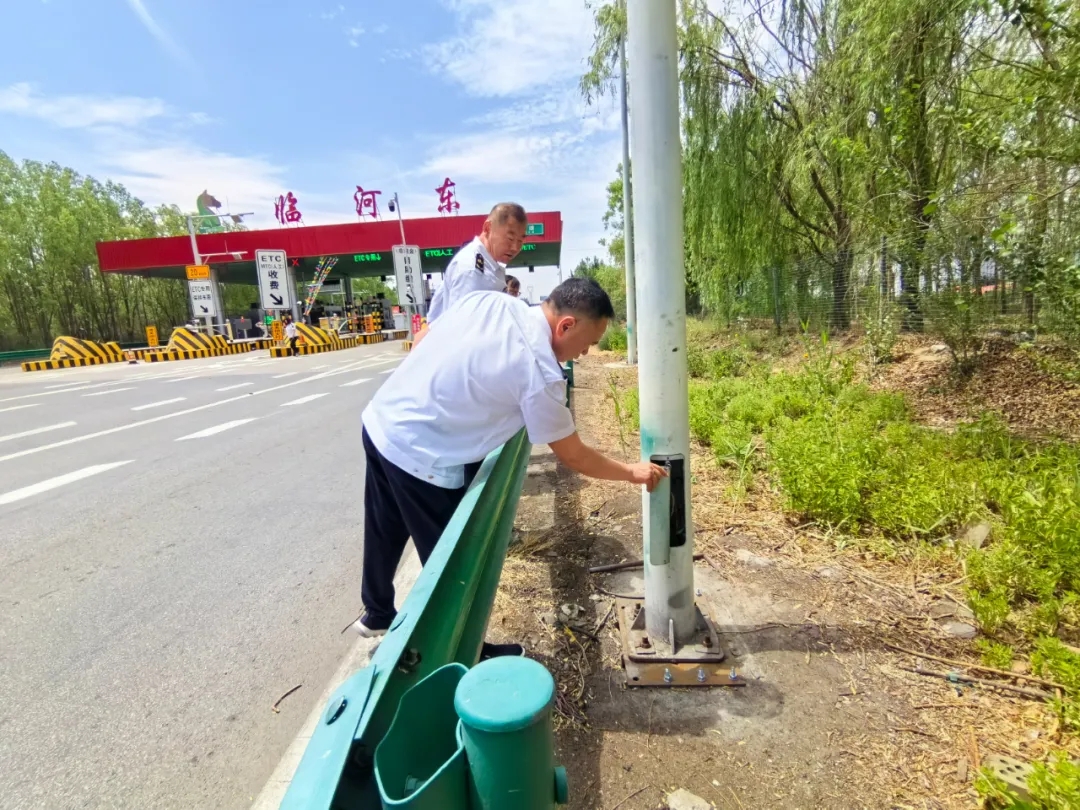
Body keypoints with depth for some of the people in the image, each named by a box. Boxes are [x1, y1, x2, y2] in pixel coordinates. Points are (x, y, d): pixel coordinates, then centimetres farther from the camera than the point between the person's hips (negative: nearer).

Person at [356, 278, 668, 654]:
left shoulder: (486, 298, -1)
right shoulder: (540, 373, -20)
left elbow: (421, 342, 9)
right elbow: (574, 457, -8)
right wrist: (633, 472, 6)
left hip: (379, 423, 9)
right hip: (420, 459, -9)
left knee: (384, 533, 28)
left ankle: (376, 612, 53)